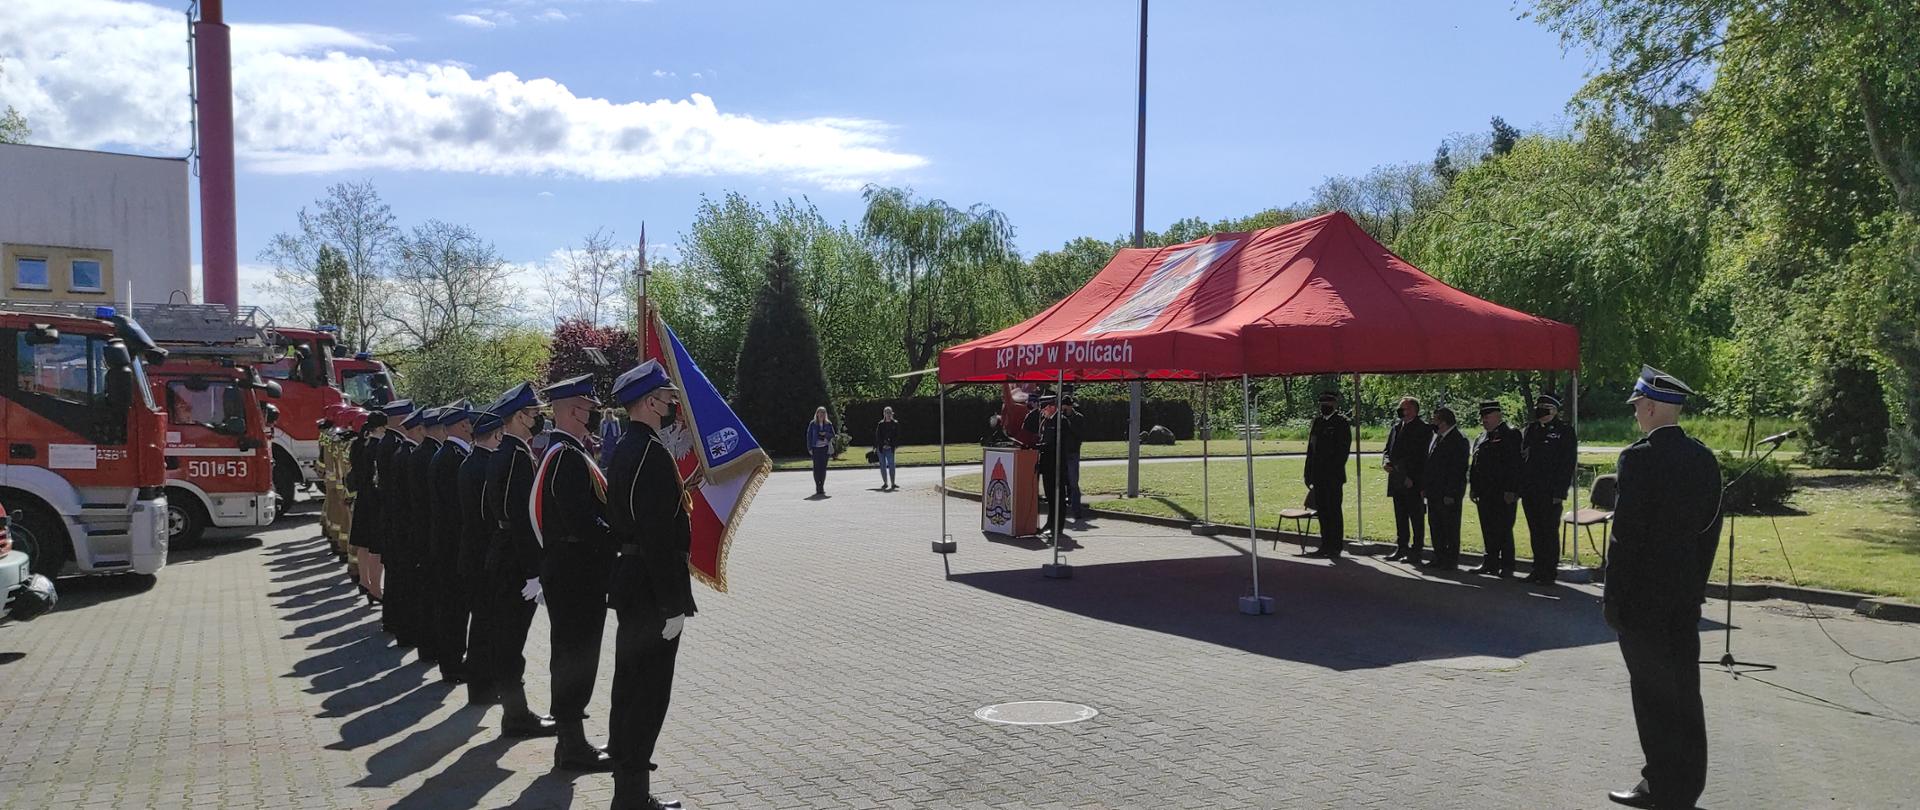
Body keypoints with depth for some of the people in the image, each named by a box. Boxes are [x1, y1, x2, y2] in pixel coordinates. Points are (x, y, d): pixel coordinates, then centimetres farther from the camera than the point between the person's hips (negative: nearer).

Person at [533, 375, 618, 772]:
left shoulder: (559, 452, 14)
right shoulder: (569, 457, -19)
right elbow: (582, 522, -26)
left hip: (568, 572, 11)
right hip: (578, 575, -11)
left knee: (571, 654, 17)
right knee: (577, 656, -2)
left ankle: (570, 738, 27)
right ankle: (573, 747, 7)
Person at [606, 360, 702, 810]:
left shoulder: (626, 448, 11)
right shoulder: (652, 453, -20)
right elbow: (659, 536, -24)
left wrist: (679, 490, 13)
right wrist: (673, 605, -22)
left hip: (631, 582, 10)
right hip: (653, 587, -10)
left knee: (630, 686, 19)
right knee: (649, 693, -2)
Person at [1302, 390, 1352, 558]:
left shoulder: (1341, 422, -5)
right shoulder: (1317, 421, 14)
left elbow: (1344, 448, -10)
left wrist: (1336, 471, -15)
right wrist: (1309, 473, 10)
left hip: (1333, 476, -7)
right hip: (1319, 474, 7)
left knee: (1334, 510, -2)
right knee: (1322, 510, 11)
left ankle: (1336, 547, 3)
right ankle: (1325, 546, 18)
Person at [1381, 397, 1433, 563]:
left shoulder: (1424, 429, -8)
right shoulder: (1395, 428, 14)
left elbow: (1424, 456, -12)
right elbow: (1387, 449, 19)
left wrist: (1413, 478, -15)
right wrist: (1387, 461, -3)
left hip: (1414, 483, -7)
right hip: (1397, 480, 7)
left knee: (1416, 517, -1)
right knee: (1400, 516, 12)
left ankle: (1417, 549, 5)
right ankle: (1401, 548, 20)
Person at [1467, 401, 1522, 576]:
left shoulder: (1511, 434, -8)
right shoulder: (1482, 437, 16)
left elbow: (1514, 465, -14)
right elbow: (1476, 464, 19)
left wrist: (1510, 491, -19)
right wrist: (1473, 487, 14)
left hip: (1503, 494, -7)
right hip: (1485, 494, 7)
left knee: (1504, 530, -2)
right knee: (1488, 530, 11)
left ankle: (1506, 566, 4)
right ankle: (1490, 563, 19)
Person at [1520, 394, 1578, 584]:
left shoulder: (1564, 431, -4)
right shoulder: (1530, 430, 13)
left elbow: (1567, 464, -9)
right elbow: (1522, 459, 14)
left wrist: (1559, 492, -15)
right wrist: (1520, 487, 7)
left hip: (1550, 493, -6)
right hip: (1529, 491, 6)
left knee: (1549, 532, 0)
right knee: (1535, 532, 11)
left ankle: (1550, 571, 8)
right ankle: (1538, 570, 19)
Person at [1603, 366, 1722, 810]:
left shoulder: (1640, 458, -17)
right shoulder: (1704, 458, 6)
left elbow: (1626, 534, -18)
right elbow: (1710, 528, 11)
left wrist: (1612, 596, -11)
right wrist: (1695, 581, 19)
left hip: (1642, 594, -8)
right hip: (1687, 594, 8)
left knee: (1652, 691, 1)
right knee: (1684, 689, 13)